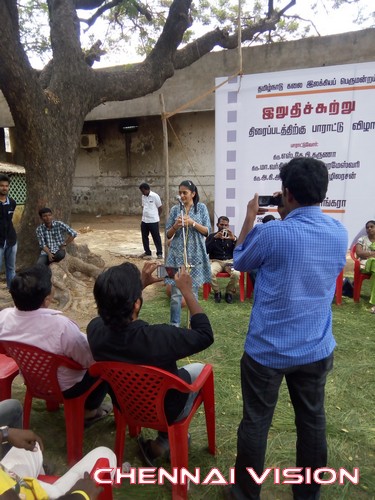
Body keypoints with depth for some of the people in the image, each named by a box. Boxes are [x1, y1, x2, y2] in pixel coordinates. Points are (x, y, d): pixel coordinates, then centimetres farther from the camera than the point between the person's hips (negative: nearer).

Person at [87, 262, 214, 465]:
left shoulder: (95, 329, -26)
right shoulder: (159, 337, -40)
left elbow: (112, 312, 0)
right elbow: (205, 335, -22)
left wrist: (140, 284, -5)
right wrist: (187, 291, -17)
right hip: (166, 409, -5)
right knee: (200, 370, 23)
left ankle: (167, 435, 32)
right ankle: (163, 443, 21)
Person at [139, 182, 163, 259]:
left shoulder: (155, 196, -12)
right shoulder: (143, 196, 8)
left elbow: (160, 208, -4)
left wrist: (156, 216, 6)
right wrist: (144, 215, 9)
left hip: (153, 221, -7)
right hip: (144, 221, 7)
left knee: (156, 238, 2)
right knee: (144, 237, 11)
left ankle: (159, 253, 12)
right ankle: (147, 252, 23)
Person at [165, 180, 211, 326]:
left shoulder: (201, 207, 2)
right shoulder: (175, 209, 5)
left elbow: (207, 231, -2)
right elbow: (168, 235, 5)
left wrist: (192, 223, -16)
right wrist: (176, 226, -15)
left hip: (195, 255, -1)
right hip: (177, 255, 1)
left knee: (193, 292, 8)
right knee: (176, 293, 1)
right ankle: (174, 325, 13)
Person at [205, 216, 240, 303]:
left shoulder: (232, 237, 14)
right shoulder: (211, 236, 10)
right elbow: (206, 251, -6)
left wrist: (234, 239, -14)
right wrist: (215, 238, -13)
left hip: (229, 261, 1)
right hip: (216, 261, -1)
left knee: (236, 274, -32)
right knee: (210, 273, -35)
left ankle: (229, 292, -5)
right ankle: (217, 292, -8)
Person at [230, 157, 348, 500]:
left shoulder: (272, 233, -21)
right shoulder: (340, 233, -5)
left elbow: (240, 261, -2)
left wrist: (250, 217, 7)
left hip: (267, 349, -4)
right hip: (316, 349, 5)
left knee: (256, 422, 13)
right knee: (312, 421, 20)